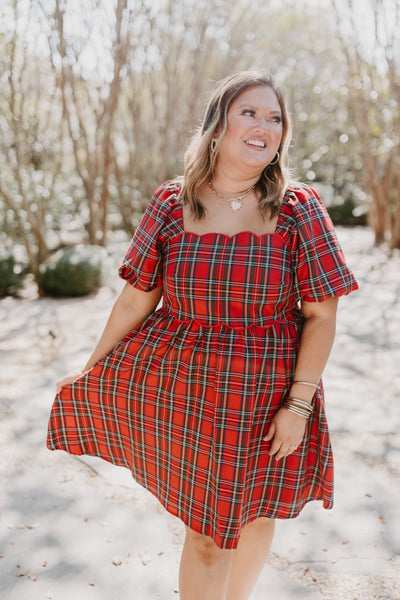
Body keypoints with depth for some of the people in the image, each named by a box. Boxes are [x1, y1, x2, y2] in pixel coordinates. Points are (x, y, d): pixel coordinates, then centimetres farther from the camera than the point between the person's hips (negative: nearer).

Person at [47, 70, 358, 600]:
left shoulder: (299, 208, -8)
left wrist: (298, 404, -12)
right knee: (206, 527, 7)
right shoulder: (172, 203, -5)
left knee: (254, 513, 20)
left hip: (266, 397, 1)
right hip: (184, 390, 0)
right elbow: (136, 299, 1)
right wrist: (89, 372, 7)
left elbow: (320, 315, -7)